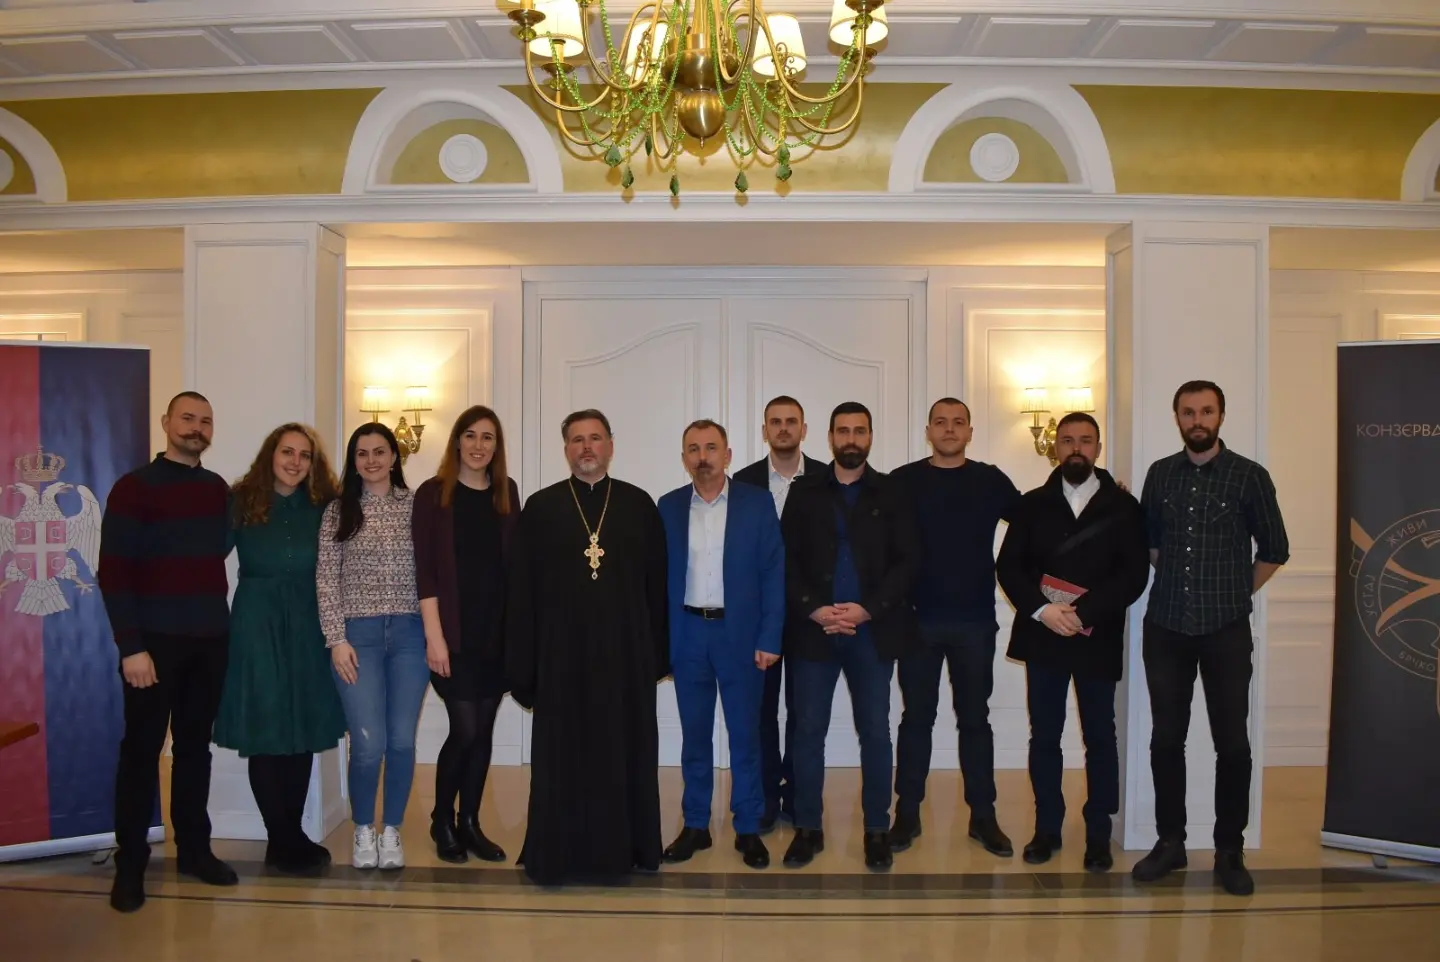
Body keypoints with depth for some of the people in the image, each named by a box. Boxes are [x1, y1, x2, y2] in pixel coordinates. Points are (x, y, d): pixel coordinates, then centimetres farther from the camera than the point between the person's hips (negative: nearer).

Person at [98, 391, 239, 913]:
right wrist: (131, 646, -15)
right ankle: (130, 863, 13)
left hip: (210, 639, 4)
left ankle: (194, 848, 23)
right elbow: (113, 571, -10)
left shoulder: (219, 490, 9)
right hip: (154, 640, -4)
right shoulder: (134, 487, -5)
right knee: (142, 749, 3)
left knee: (195, 745, 12)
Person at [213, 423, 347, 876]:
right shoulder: (241, 501, -1)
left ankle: (288, 836, 21)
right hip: (257, 623, -3)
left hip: (307, 625, 3)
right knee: (266, 732, 2)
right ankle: (285, 840, 15)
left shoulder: (322, 506, 5)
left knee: (304, 731, 8)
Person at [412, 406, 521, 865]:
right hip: (455, 632, -4)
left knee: (484, 730, 8)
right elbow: (424, 570, -7)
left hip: (498, 630, 4)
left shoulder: (507, 493, 7)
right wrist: (434, 635, -13)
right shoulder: (433, 494, -3)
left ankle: (470, 823, 22)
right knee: (464, 729, -4)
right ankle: (441, 820, 18)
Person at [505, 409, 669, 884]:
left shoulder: (639, 504, 4)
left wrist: (659, 650, 1)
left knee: (626, 751, 9)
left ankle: (626, 848, 22)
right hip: (562, 652, -1)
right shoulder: (540, 507, 2)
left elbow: (657, 583, 5)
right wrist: (522, 662, -4)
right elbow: (521, 590, 0)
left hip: (626, 651, 1)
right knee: (562, 755, 6)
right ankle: (558, 853, 18)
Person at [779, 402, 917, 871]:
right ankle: (808, 828, 15)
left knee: (874, 731, 5)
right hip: (814, 629, 1)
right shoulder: (805, 493, 7)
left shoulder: (890, 494, 5)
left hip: (873, 630, 0)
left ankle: (877, 830, 17)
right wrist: (813, 609, -11)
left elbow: (906, 561, 0)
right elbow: (788, 560, 3)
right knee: (808, 730, 3)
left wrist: (866, 609, -11)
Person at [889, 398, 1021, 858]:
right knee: (917, 717, 8)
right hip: (918, 619, -1)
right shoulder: (903, 481, -1)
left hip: (975, 620, 1)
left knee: (975, 717, 10)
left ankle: (983, 816, 20)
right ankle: (907, 813, 18)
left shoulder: (990, 480, 3)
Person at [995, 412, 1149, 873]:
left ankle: (1098, 834, 18)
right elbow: (1008, 566, 1)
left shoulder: (1123, 506, 1)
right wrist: (1041, 610, -15)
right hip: (1042, 636, 1)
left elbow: (1134, 574, -7)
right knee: (1044, 736, 7)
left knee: (1100, 737, 7)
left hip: (1098, 639, -1)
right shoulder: (1033, 504, 6)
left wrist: (1083, 612, -17)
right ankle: (1047, 828, 19)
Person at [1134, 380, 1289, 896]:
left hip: (1226, 631, -3)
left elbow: (1274, 549, 4)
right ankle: (1170, 841, 20)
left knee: (1232, 742, 1)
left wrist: (1236, 595, 8)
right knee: (1166, 738, 7)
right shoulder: (1160, 474, 6)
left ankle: (1230, 851, 14)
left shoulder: (1249, 476, -3)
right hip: (1165, 628, 3)